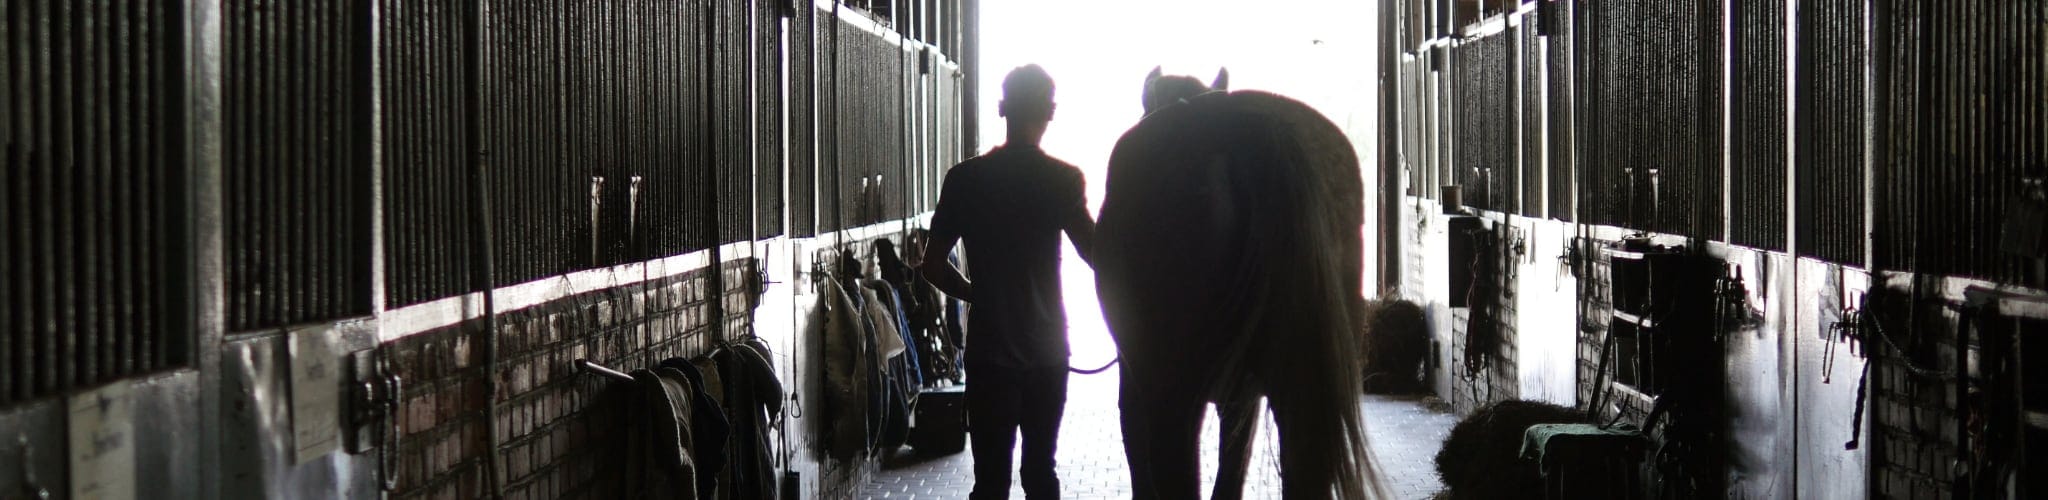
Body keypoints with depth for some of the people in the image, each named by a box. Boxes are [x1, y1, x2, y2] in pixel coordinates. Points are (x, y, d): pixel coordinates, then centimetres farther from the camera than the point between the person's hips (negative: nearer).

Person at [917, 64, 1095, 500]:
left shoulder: (965, 178, -2)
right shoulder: (1063, 178, -8)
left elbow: (933, 265, 0)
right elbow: (1096, 253, -9)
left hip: (989, 353, 0)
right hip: (1047, 350, 0)